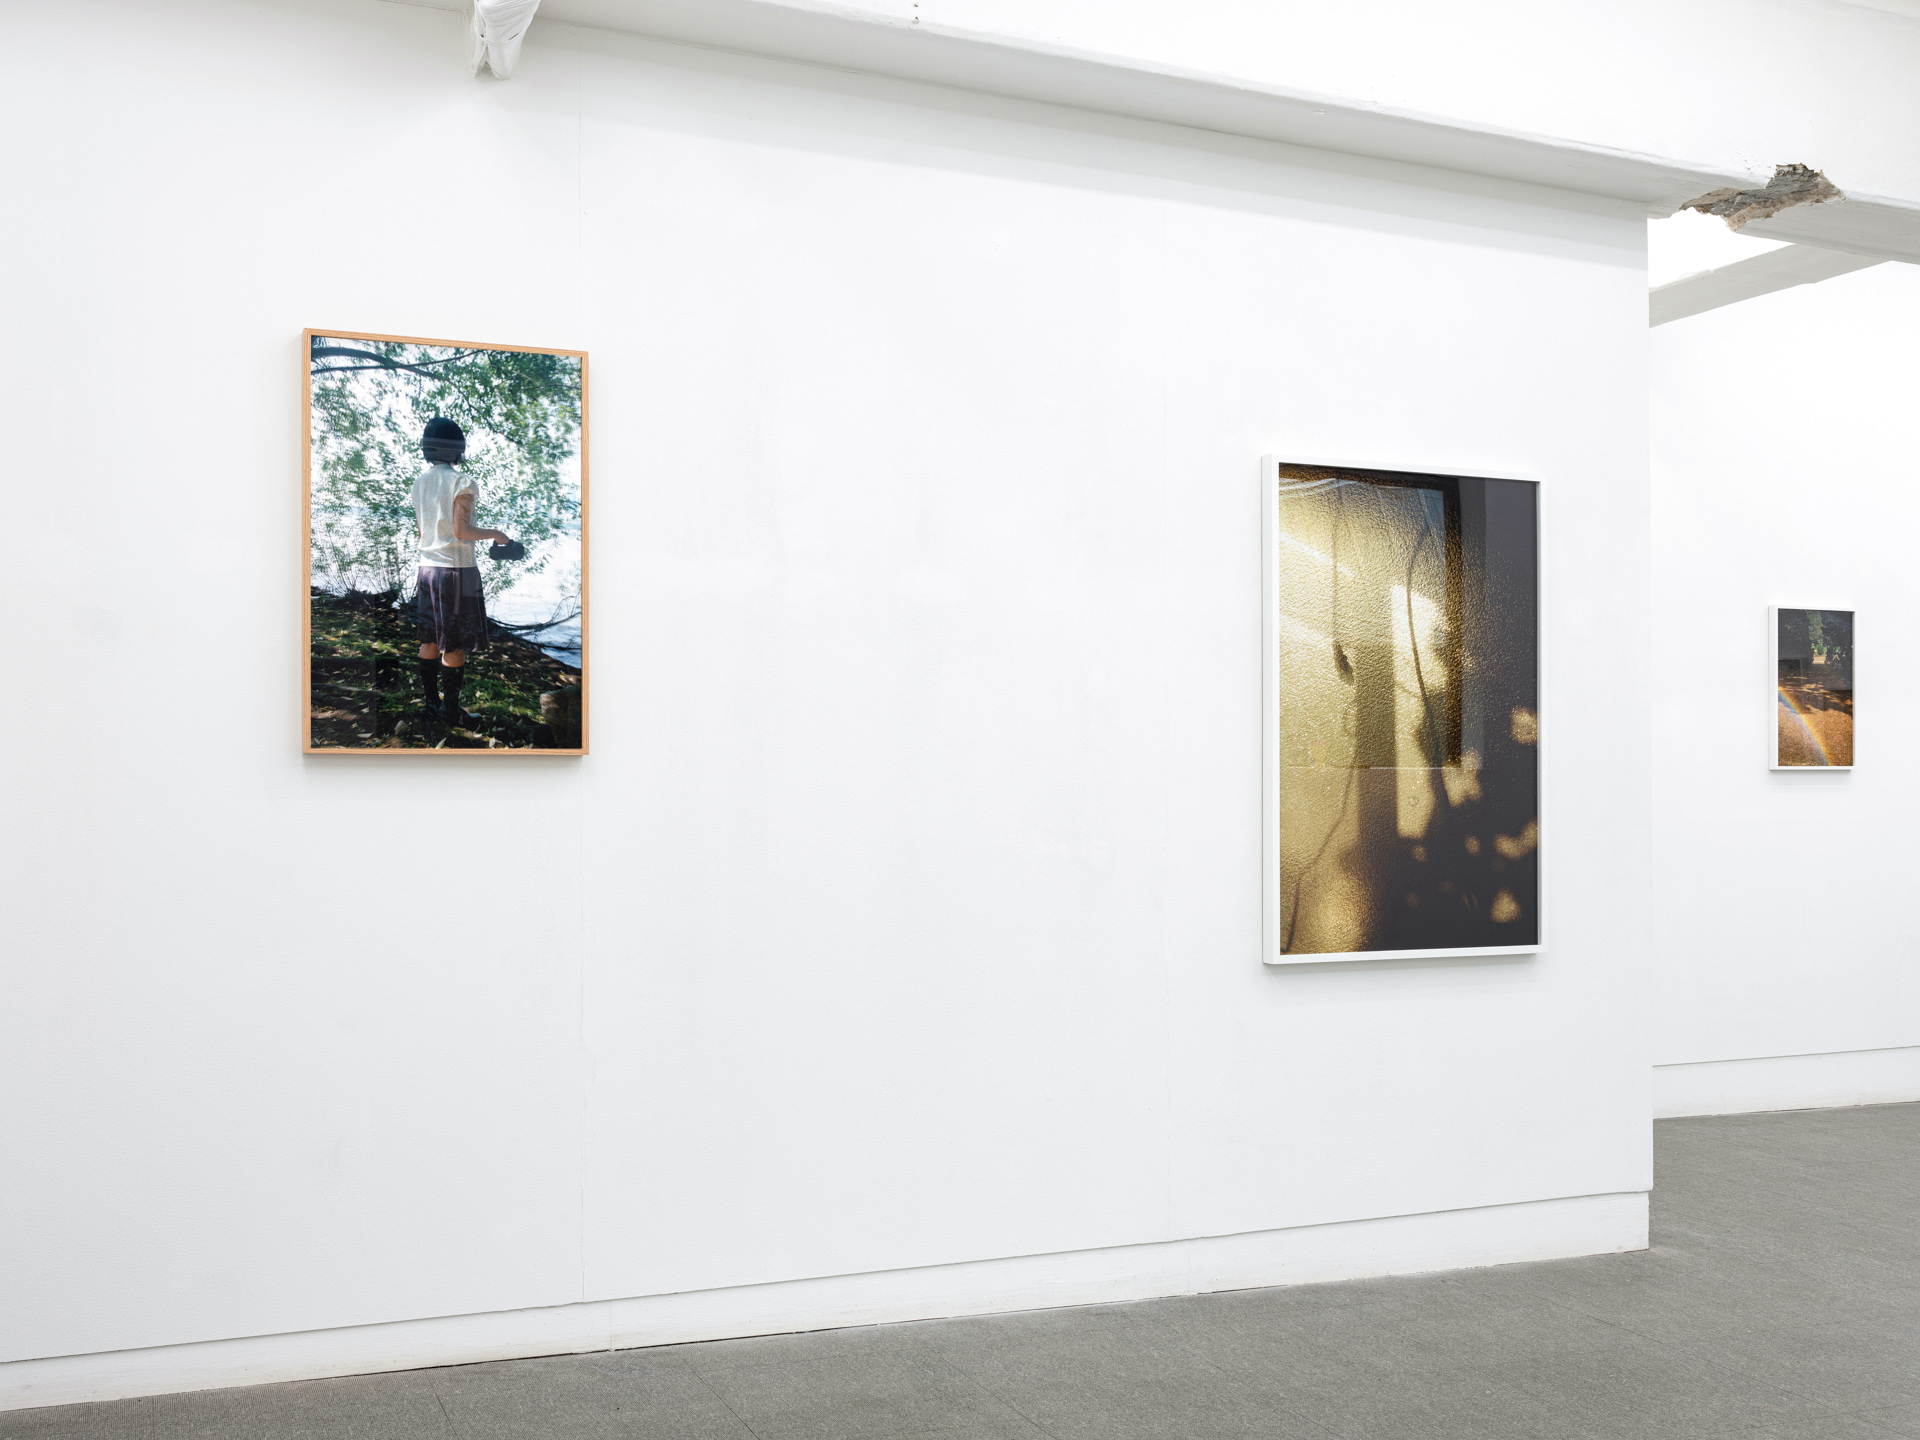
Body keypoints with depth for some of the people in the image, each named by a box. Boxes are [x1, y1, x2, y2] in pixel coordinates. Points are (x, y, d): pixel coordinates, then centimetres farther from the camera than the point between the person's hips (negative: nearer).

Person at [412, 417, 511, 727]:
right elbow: (461, 531, -18)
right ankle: (450, 709, 2)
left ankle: (431, 703, 17)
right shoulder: (460, 482, -13)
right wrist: (495, 534, -4)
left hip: (427, 567, 7)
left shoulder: (419, 483, 9)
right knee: (455, 644, -1)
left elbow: (422, 530, 15)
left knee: (430, 640, 12)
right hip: (457, 569, -7)